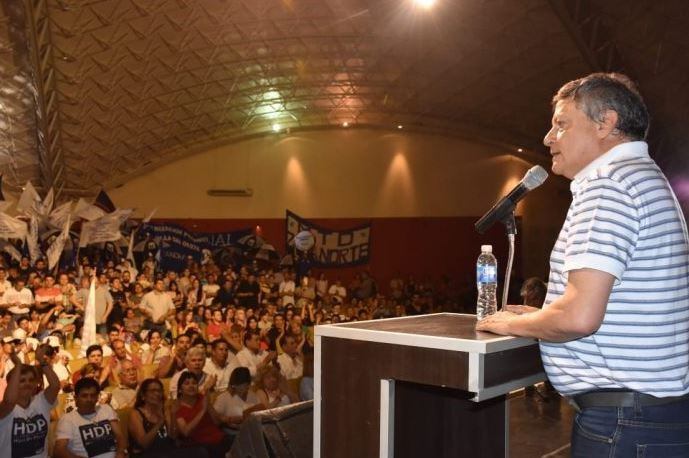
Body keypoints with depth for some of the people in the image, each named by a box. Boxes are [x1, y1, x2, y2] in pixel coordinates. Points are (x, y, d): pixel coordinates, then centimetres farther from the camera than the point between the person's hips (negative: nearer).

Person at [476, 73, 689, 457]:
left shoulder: (607, 181, -16)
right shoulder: (648, 178, 17)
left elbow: (580, 316, -25)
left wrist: (513, 324, -6)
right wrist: (539, 316, 17)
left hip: (624, 421, -10)